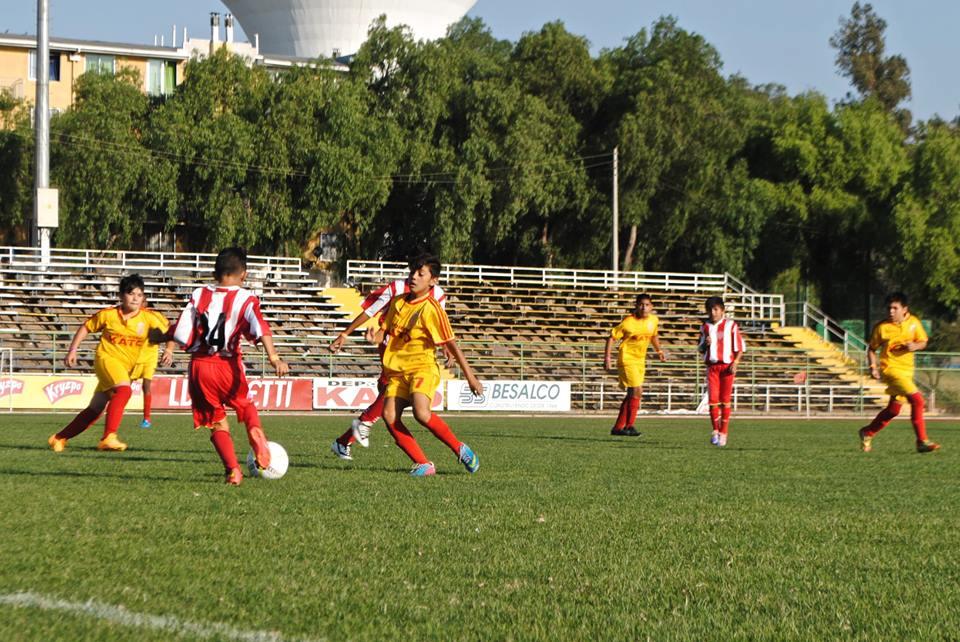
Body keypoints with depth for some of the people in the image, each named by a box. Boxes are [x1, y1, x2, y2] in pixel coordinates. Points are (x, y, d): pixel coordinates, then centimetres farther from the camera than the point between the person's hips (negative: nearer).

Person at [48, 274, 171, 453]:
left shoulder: (149, 318, -5)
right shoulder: (108, 314, -5)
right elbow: (85, 327, 9)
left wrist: (169, 350, -14)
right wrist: (72, 351, 6)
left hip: (126, 367, 4)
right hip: (107, 358, -4)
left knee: (95, 410, 7)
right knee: (124, 390, -33)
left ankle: (59, 438, 23)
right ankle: (109, 437, -36)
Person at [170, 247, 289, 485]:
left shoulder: (199, 295, 6)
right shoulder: (245, 299, -2)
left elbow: (181, 335, 2)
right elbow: (260, 328, -19)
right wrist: (274, 358, -30)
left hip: (199, 366, 2)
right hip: (228, 366, -2)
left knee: (217, 424, 9)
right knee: (246, 404, 24)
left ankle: (233, 469, -9)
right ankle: (255, 430, -8)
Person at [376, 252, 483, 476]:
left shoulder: (431, 308, -7)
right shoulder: (397, 302, 10)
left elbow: (451, 344, -5)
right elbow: (385, 329, 25)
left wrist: (470, 376, -4)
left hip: (423, 368, -6)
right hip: (397, 370, 6)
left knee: (421, 413, -29)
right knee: (389, 416, -16)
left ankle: (460, 449, -7)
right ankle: (423, 464, -8)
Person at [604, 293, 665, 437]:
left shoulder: (654, 320, 1)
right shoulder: (628, 322, -17)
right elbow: (612, 337, -12)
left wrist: (659, 350, 13)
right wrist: (607, 358, -17)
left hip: (640, 360, 7)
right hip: (627, 359, -7)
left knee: (631, 394, 10)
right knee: (637, 390, -17)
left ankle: (618, 427, 20)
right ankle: (629, 426, -9)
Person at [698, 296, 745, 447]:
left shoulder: (731, 325, -1)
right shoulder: (705, 327, 8)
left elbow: (740, 346, 2)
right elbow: (700, 349, 15)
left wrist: (735, 362, -11)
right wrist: (705, 343, -8)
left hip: (727, 366, -2)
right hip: (711, 366, 2)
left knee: (725, 400, 0)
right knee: (712, 399, -5)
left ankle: (723, 432, 7)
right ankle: (715, 430, 6)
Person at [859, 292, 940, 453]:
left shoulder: (913, 322, 0)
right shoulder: (881, 327, -9)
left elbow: (923, 342, 11)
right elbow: (872, 349, 2)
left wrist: (915, 346, -11)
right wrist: (873, 366, -11)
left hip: (907, 370, 6)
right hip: (891, 369, -6)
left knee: (894, 409, 12)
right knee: (917, 399, -21)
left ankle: (867, 433, 33)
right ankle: (922, 441, -17)